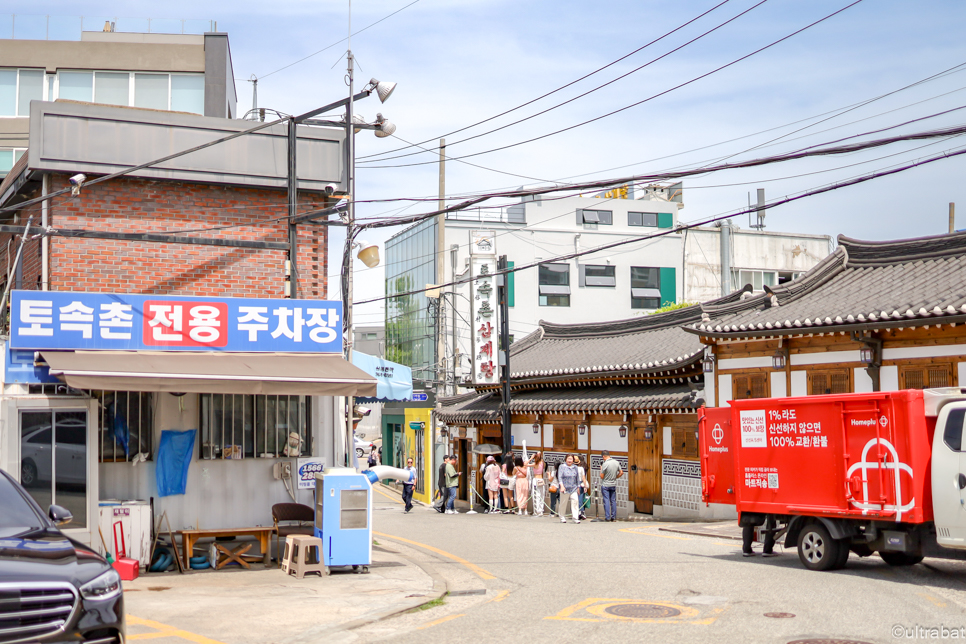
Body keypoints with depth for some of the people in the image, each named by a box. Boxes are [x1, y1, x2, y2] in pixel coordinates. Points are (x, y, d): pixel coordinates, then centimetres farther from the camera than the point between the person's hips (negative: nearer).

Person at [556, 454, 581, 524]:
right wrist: (561, 486, -18)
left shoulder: (575, 467, 13)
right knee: (563, 503, 3)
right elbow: (560, 477, -7)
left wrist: (578, 487, 19)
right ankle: (562, 518, 17)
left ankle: (575, 518, -10)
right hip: (565, 489, -3)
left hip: (573, 488, 3)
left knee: (575, 501, -11)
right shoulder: (562, 467, 1)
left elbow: (577, 478, 20)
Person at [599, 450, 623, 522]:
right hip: (613, 485, 5)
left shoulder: (605, 464, -17)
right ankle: (613, 517, 11)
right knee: (613, 501, 10)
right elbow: (621, 473, 6)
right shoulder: (616, 462, 0)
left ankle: (607, 517, -3)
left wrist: (601, 469, 4)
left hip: (605, 485, -5)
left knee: (606, 501, -2)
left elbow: (602, 476, -12)